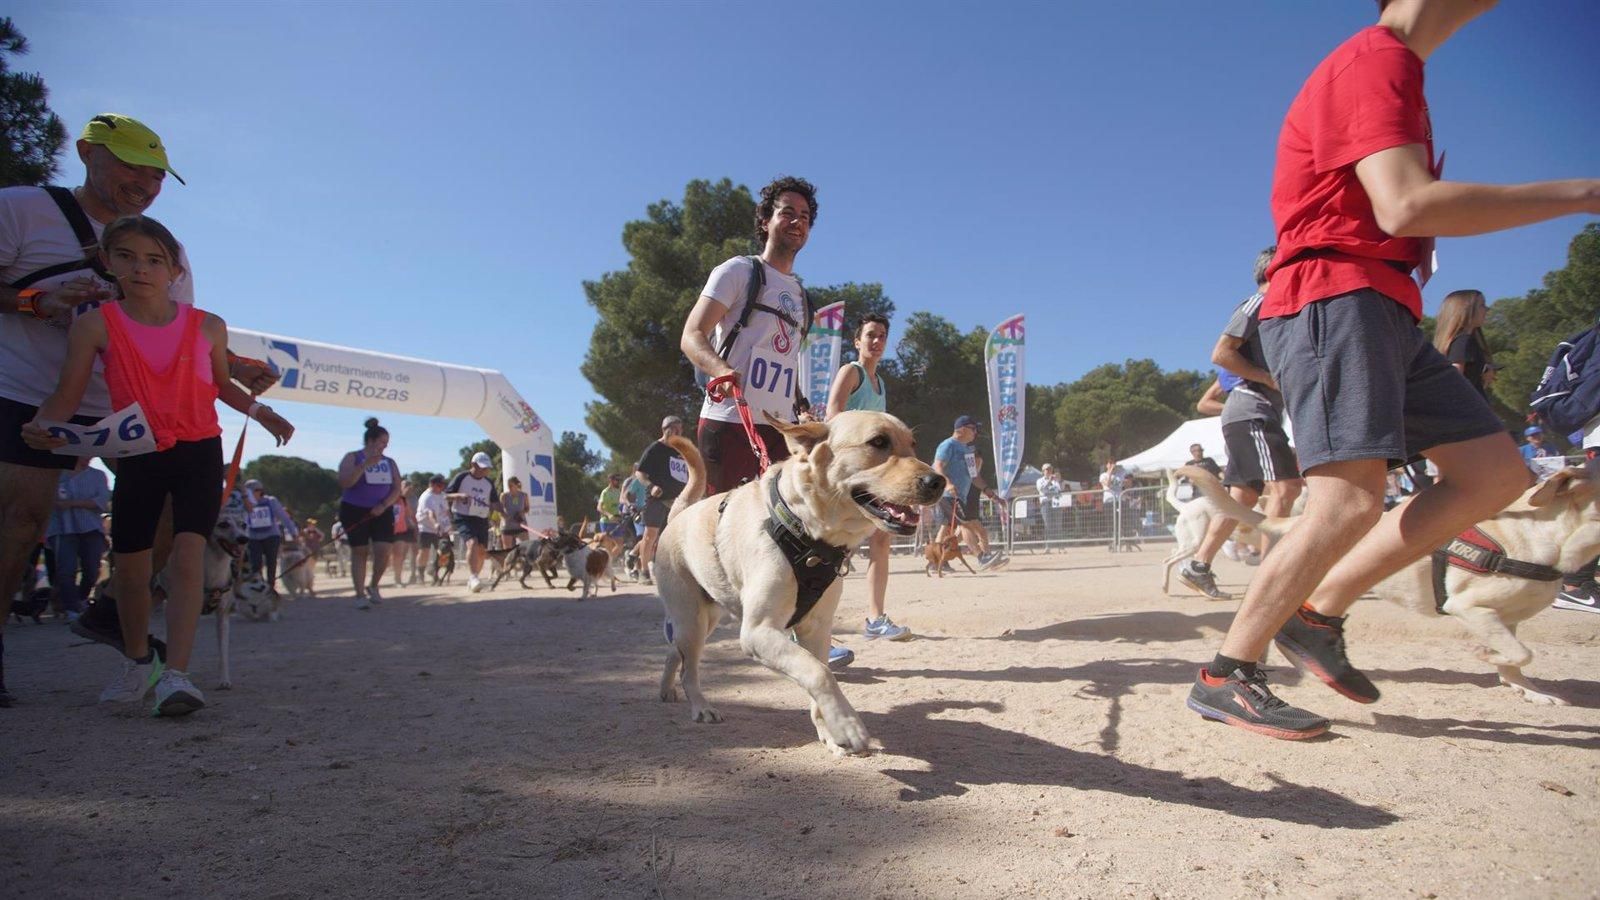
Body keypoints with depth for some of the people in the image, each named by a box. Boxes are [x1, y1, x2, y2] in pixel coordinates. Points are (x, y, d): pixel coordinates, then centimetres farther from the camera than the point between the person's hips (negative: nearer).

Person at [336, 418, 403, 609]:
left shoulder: (389, 462, 9)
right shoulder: (352, 458, -2)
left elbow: (397, 489, 6)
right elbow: (344, 483, -16)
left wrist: (383, 505, -10)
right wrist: (365, 464, -23)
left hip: (381, 512, 3)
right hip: (355, 510, -3)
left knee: (383, 550, -9)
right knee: (360, 552, 0)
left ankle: (373, 586, 15)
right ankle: (360, 595, 7)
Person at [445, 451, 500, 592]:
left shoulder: (489, 482, 12)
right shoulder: (461, 477, -2)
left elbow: (494, 502, 15)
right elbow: (446, 496, -1)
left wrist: (502, 512, -4)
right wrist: (459, 495, -21)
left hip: (482, 519, 6)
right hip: (463, 518, -5)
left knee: (482, 551, 3)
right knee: (472, 543, -28)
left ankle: (472, 581, 20)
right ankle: (473, 577, -32)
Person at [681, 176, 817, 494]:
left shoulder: (801, 294, 24)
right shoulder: (740, 271, 3)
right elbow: (691, 336, -7)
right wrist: (723, 372, -27)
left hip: (781, 426, 6)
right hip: (730, 421, -6)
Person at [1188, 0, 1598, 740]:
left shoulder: (1391, 69, 26)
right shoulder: (1377, 59, -8)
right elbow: (1406, 207, -22)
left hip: (1383, 310, 10)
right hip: (1333, 301, -10)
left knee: (1497, 473, 7)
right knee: (1351, 502, -21)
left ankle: (1320, 613, 7)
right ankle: (1224, 678, -13)